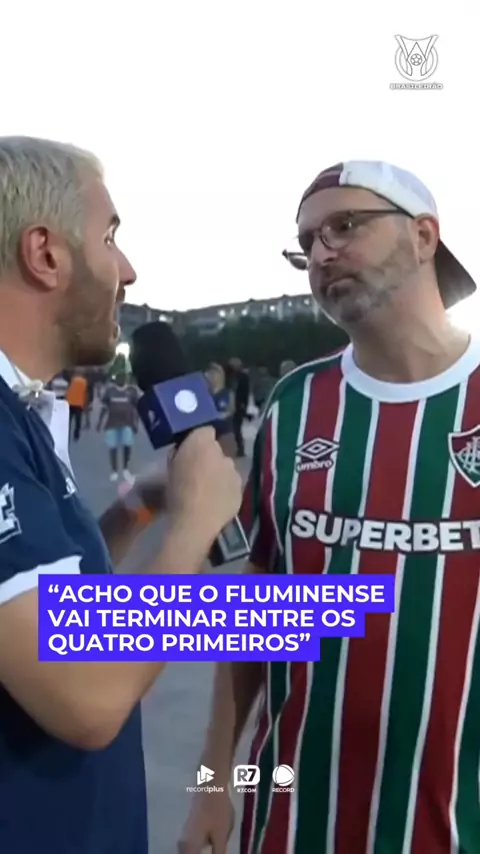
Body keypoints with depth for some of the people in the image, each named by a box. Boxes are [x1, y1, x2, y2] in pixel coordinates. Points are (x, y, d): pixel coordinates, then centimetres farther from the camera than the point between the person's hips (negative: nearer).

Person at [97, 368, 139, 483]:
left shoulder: (132, 390, 1)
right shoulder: (110, 389, 4)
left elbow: (136, 409, 5)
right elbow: (104, 407, 9)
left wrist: (136, 424, 2)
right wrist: (100, 422, 7)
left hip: (127, 423, -1)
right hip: (112, 423, 1)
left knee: (127, 445, -14)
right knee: (112, 447, 1)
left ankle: (126, 470, 4)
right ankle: (114, 471, 15)